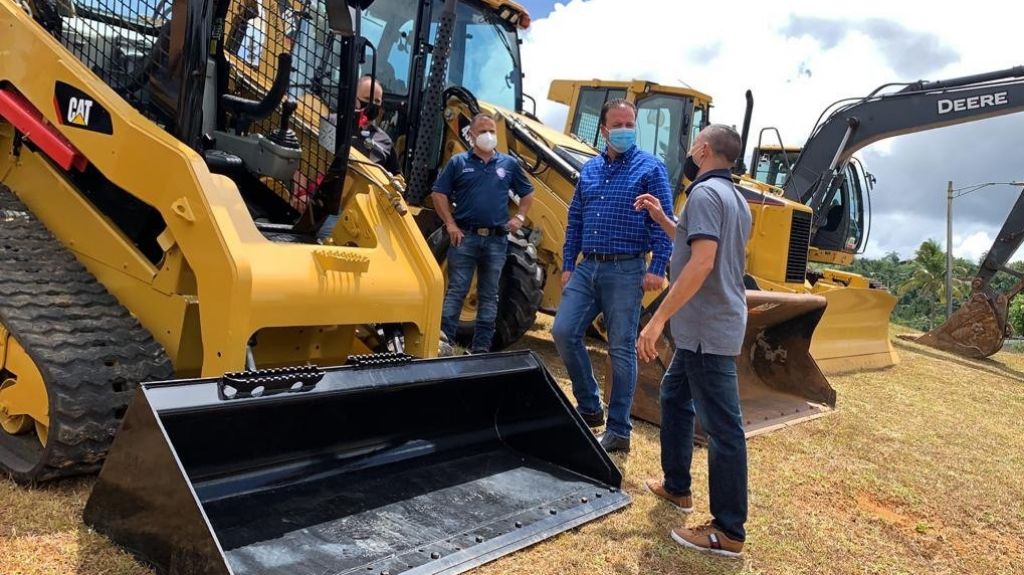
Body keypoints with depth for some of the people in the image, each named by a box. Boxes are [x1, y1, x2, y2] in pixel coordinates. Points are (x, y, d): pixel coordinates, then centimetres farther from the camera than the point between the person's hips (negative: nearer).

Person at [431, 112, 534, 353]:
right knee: (456, 290, -2)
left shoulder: (509, 164, 9)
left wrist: (519, 217, 4)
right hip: (465, 236, -2)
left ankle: (481, 347, 15)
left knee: (489, 295, 7)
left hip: (497, 239, 2)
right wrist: (450, 224, -6)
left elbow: (527, 194, 19)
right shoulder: (458, 162, 4)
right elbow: (439, 194, 3)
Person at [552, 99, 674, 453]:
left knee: (621, 349, 0)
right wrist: (567, 266, 11)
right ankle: (589, 407, 17)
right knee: (564, 332, -2)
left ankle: (618, 430, 11)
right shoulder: (589, 169, 14)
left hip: (625, 271, -5)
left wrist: (657, 269, -15)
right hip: (587, 267, 5)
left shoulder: (650, 168, -1)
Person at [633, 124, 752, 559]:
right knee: (674, 397, 24)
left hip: (708, 329, -11)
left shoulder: (705, 193, -15)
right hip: (706, 327, 11)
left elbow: (702, 262, -27)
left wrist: (658, 319, -27)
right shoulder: (733, 197, 16)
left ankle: (728, 531, 4)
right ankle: (677, 487, 35)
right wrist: (662, 219, 23)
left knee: (722, 427, -5)